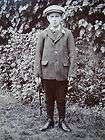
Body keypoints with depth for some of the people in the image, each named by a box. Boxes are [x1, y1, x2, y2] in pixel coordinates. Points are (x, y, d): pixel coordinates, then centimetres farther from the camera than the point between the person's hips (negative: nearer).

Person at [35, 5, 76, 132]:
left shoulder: (68, 33, 5)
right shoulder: (43, 34, 6)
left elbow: (72, 52, 3)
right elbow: (38, 53, 6)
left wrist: (71, 70, -4)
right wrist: (37, 70, -1)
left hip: (62, 72, -1)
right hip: (47, 72, 1)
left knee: (61, 98, 8)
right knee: (49, 98, 10)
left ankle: (62, 121, 22)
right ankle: (49, 121, 23)